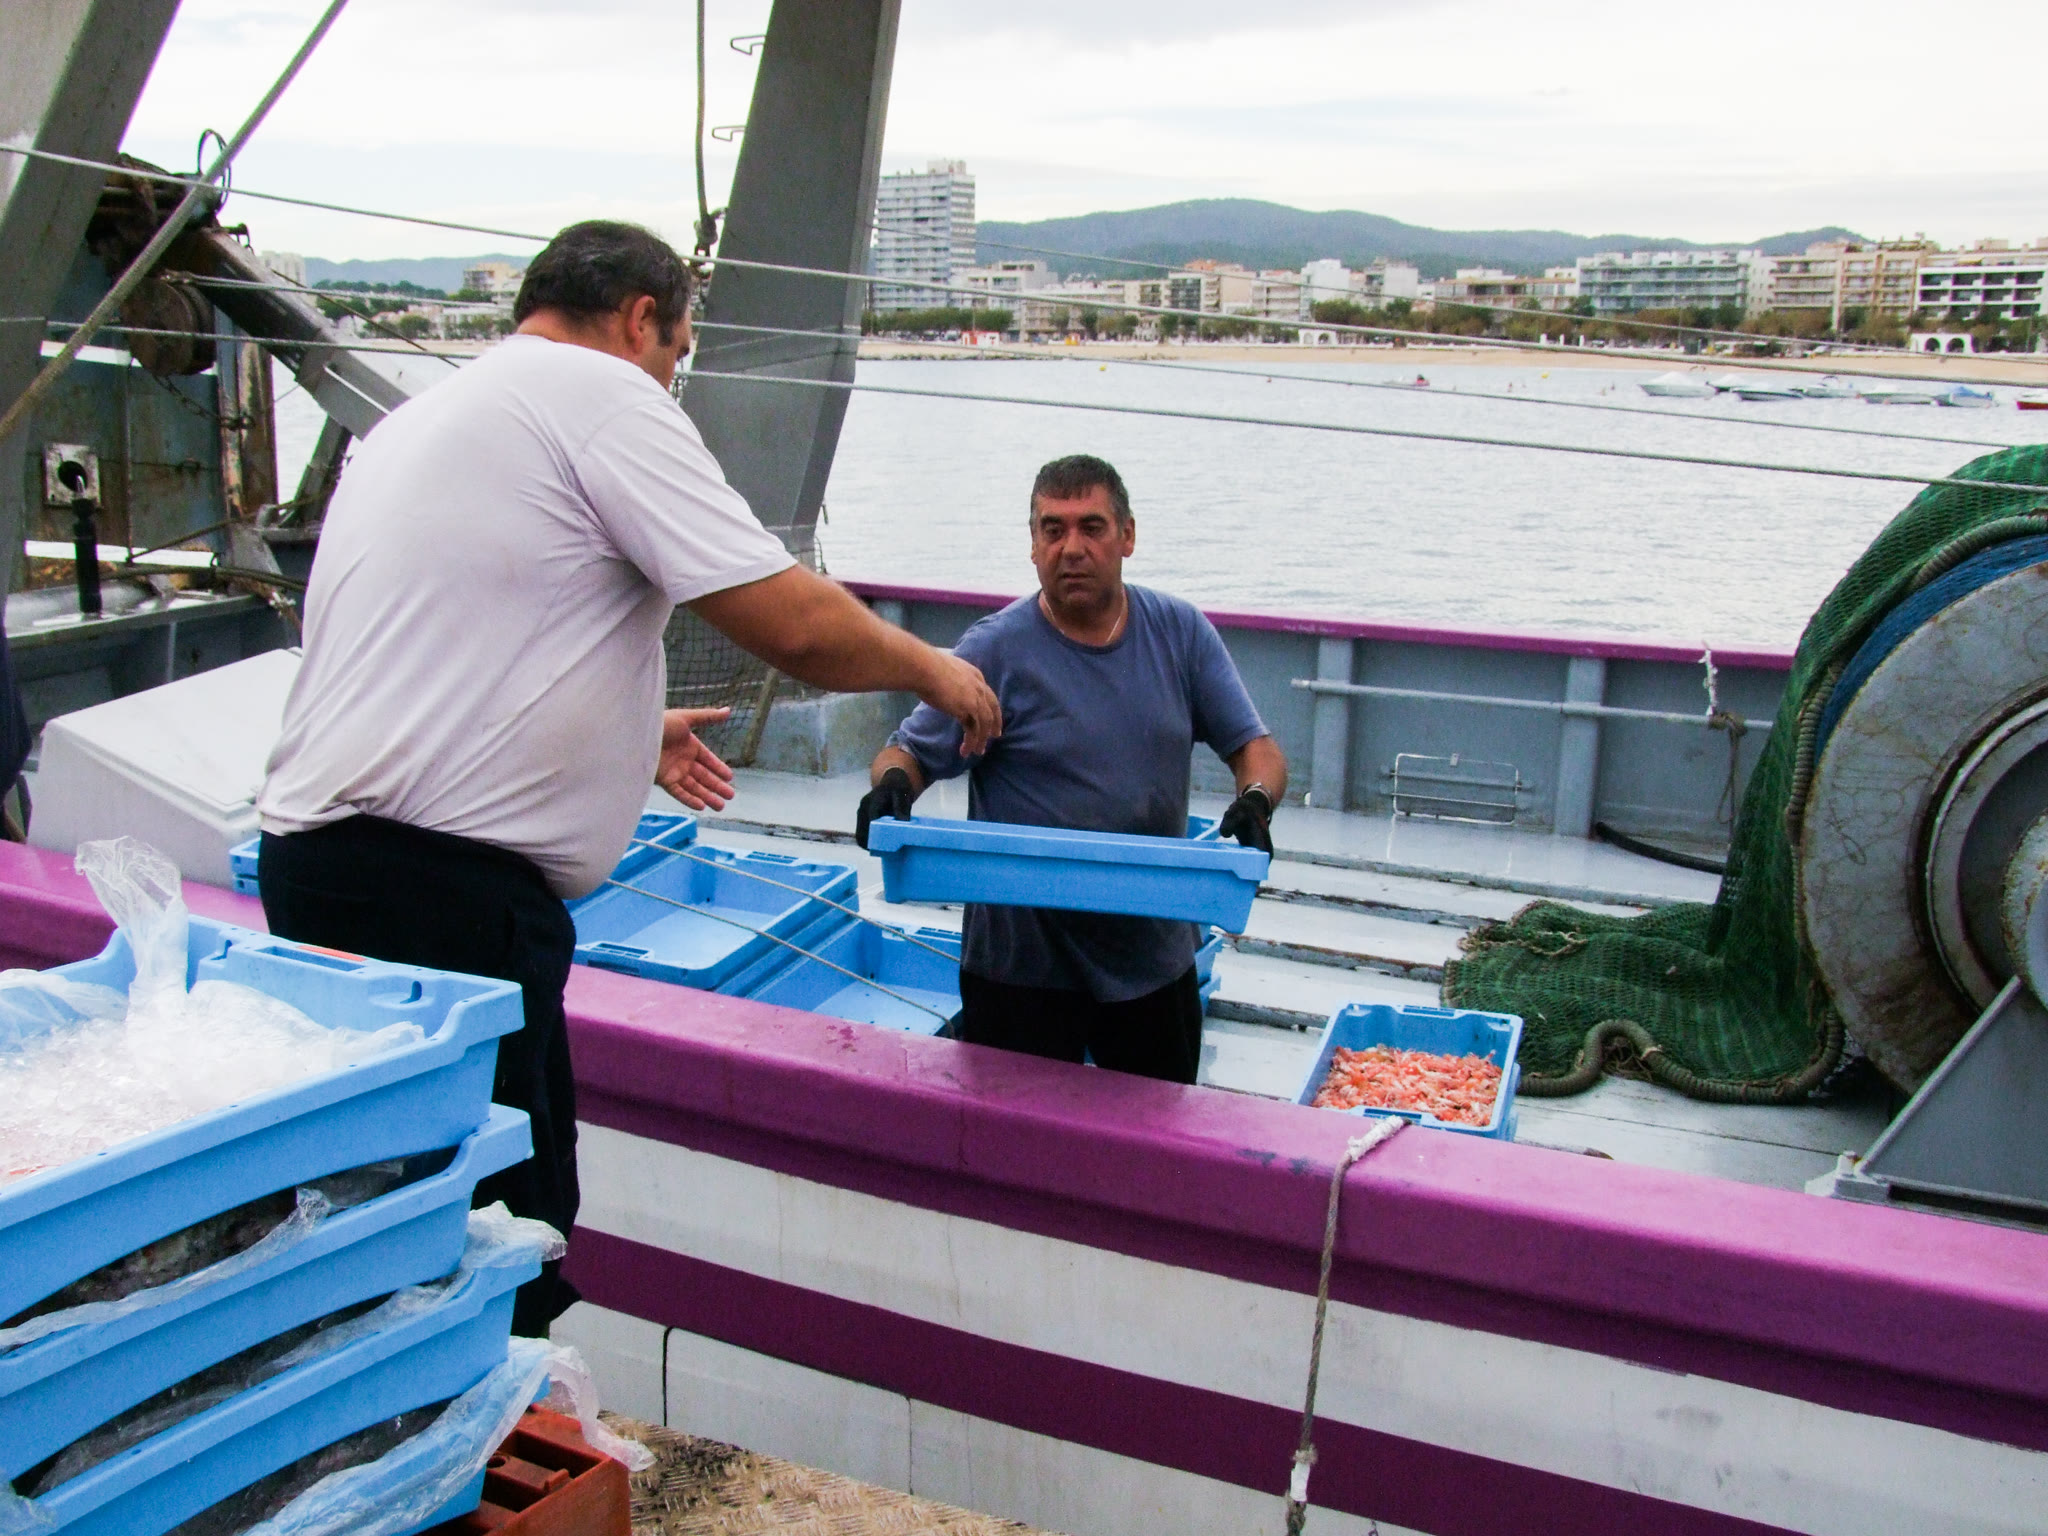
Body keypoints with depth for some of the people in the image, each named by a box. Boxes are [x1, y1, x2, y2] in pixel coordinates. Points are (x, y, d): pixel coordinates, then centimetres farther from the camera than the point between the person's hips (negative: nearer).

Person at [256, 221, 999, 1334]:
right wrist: (930, 668, 10)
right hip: (439, 893, -10)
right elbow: (798, 628, -9)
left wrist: (629, 731, 44)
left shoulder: (417, 419, 23)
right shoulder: (604, 392, -4)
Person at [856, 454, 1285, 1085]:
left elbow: (1257, 750, 2)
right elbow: (910, 753, -5)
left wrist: (1255, 799, -19)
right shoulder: (996, 649, -9)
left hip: (1156, 956, 4)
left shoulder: (1182, 633, 0)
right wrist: (893, 784, -27)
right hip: (1022, 964, -3)